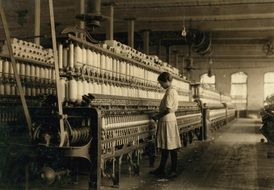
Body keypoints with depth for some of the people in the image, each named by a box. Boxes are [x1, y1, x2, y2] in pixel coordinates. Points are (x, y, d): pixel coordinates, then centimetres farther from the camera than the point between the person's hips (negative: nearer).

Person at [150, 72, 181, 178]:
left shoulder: (169, 92, -16)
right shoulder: (174, 91, 13)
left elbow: (168, 110, -22)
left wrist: (157, 116, -11)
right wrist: (159, 115, 16)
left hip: (167, 121, -10)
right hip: (171, 119, 10)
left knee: (170, 147, -3)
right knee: (165, 147, 13)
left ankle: (174, 171, 4)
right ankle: (161, 169, 20)